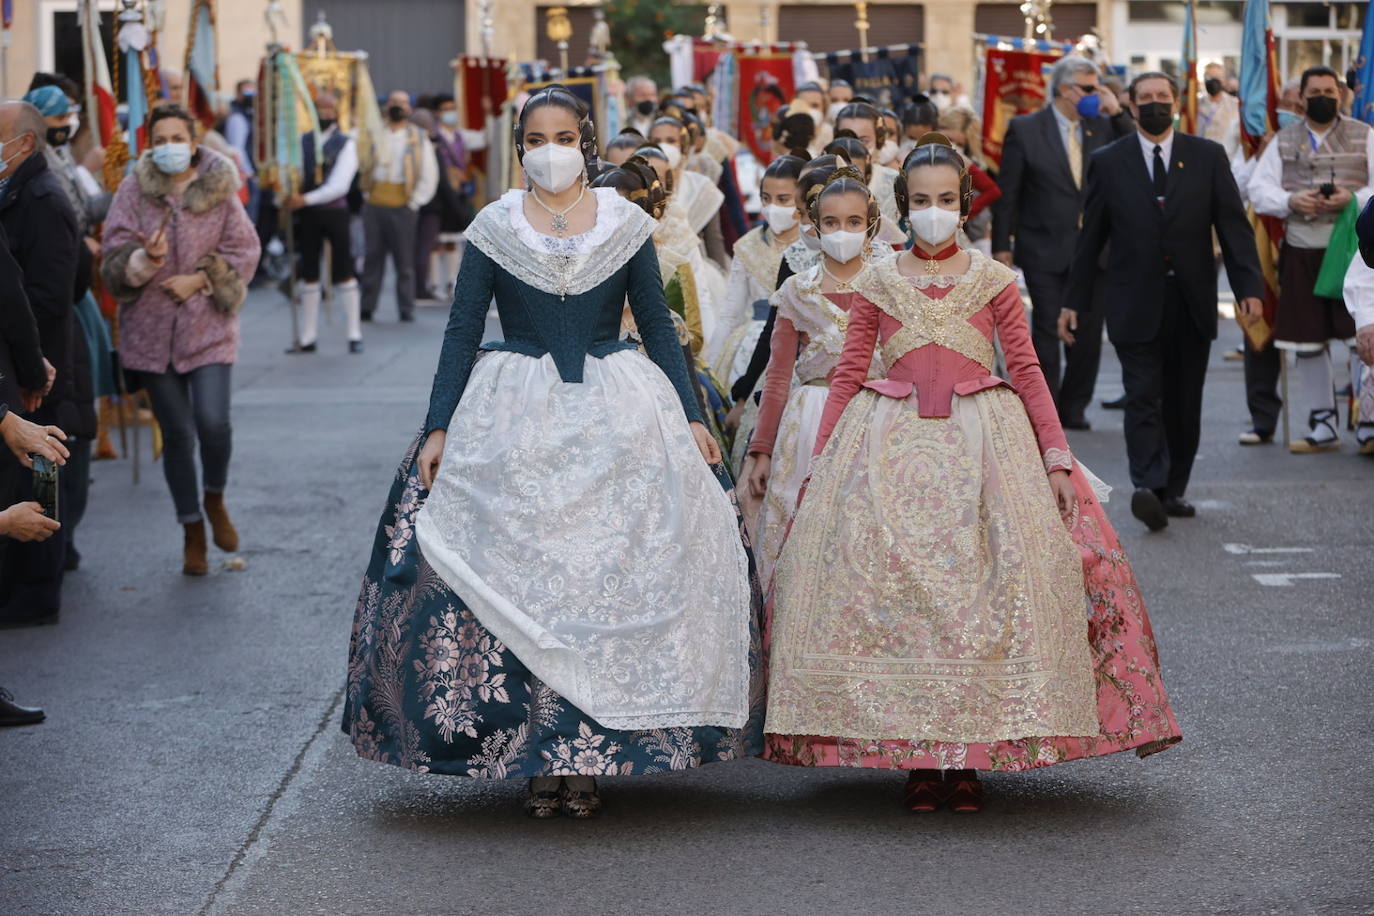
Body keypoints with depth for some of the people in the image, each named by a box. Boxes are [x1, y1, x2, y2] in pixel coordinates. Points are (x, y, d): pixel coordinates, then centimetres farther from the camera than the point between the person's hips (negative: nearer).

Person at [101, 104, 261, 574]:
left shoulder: (219, 190, -2)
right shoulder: (134, 190, -2)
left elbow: (244, 251, 0)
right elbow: (116, 253, -6)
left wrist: (201, 279, -12)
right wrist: (145, 260, -27)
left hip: (208, 327, -1)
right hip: (151, 328, 1)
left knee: (214, 424, -15)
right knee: (176, 434, 6)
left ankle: (215, 500, 17)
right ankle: (193, 532, 21)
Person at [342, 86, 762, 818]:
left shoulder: (626, 225, 4)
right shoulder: (493, 229, 3)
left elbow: (658, 328, 7)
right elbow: (461, 333, 3)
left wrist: (691, 417, 0)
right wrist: (438, 429, -4)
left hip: (616, 416, 0)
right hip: (514, 421, 0)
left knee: (610, 581, -2)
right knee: (517, 582, -2)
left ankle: (588, 755, 5)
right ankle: (535, 755, 6)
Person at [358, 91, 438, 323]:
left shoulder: (419, 139, 8)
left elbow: (429, 176, 6)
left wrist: (415, 202, 0)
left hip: (402, 207, -2)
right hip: (373, 205, 2)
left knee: (404, 261, -1)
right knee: (373, 258, 3)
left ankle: (407, 310, 5)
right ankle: (367, 308, 8)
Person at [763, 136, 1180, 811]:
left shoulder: (993, 280, 8)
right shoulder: (877, 284, 9)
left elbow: (1027, 373, 7)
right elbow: (847, 376, 10)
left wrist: (1056, 458, 0)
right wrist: (819, 463, 4)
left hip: (982, 442, 0)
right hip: (891, 446, 0)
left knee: (984, 590, -9)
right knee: (893, 587, -9)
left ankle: (971, 758, 0)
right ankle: (916, 758, -1)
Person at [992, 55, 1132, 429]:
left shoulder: (1104, 127, 8)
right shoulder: (1024, 129, -1)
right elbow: (1007, 192, -1)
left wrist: (1117, 115, -8)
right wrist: (1002, 245, -6)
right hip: (1046, 249, -3)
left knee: (1088, 332, 6)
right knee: (1047, 331, -2)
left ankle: (1074, 408, 17)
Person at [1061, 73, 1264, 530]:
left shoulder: (1208, 157, 6)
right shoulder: (1108, 162, 5)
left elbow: (1233, 225, 3)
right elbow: (1091, 236, 8)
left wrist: (1249, 286, -9)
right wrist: (1075, 301, 6)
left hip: (1192, 304, 2)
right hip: (1135, 305, -2)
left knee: (1184, 404, 6)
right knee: (1143, 398, -13)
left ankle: (1173, 491, 16)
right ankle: (1149, 487, -23)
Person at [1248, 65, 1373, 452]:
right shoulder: (1284, 141, 13)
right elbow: (1259, 188, 6)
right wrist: (1290, 201, -13)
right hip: (1301, 250, 3)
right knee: (1307, 343, 6)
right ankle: (1322, 427, 16)